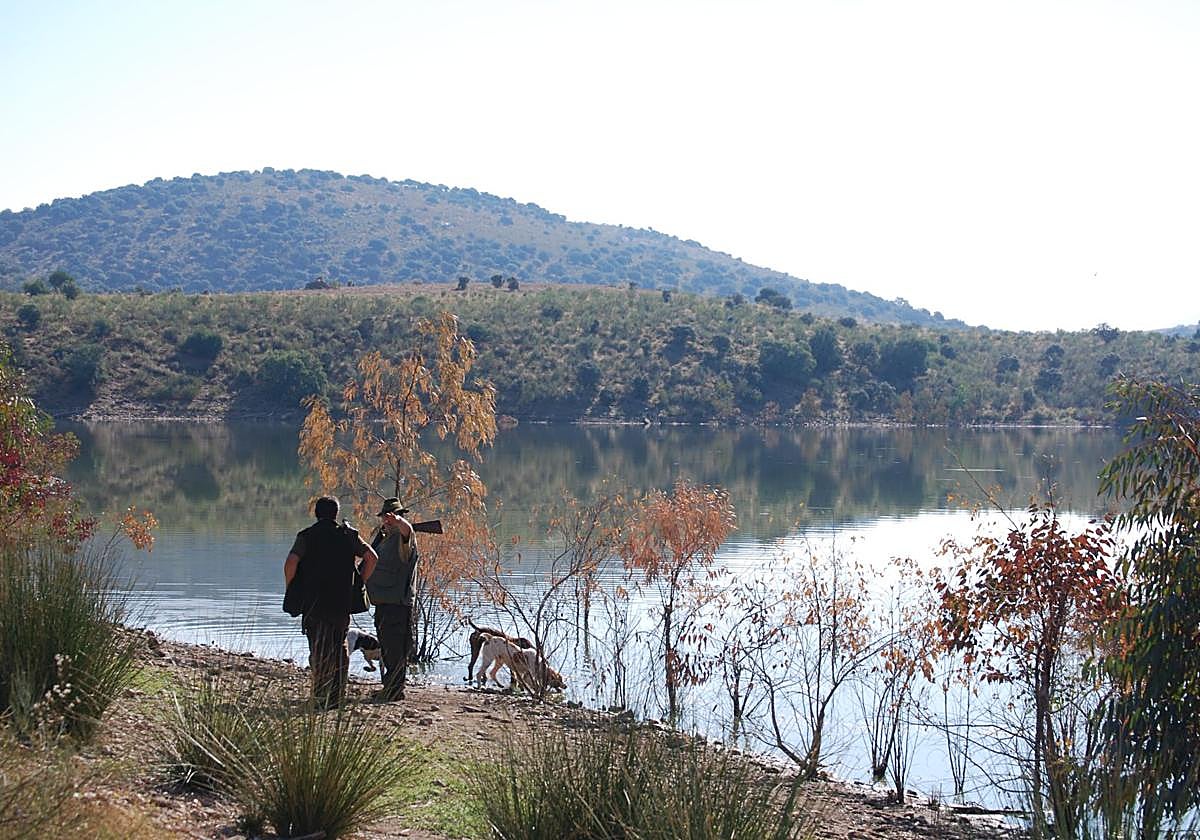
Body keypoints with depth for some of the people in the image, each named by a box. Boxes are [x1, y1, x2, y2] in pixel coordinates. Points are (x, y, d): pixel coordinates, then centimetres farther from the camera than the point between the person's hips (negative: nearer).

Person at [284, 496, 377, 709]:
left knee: (319, 650, 0)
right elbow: (371, 557, 0)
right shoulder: (348, 535, 8)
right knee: (340, 648, 13)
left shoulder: (307, 535, 1)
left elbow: (291, 563, -11)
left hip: (314, 602, -2)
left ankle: (321, 696, -7)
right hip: (343, 602, 2)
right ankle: (337, 696, 15)